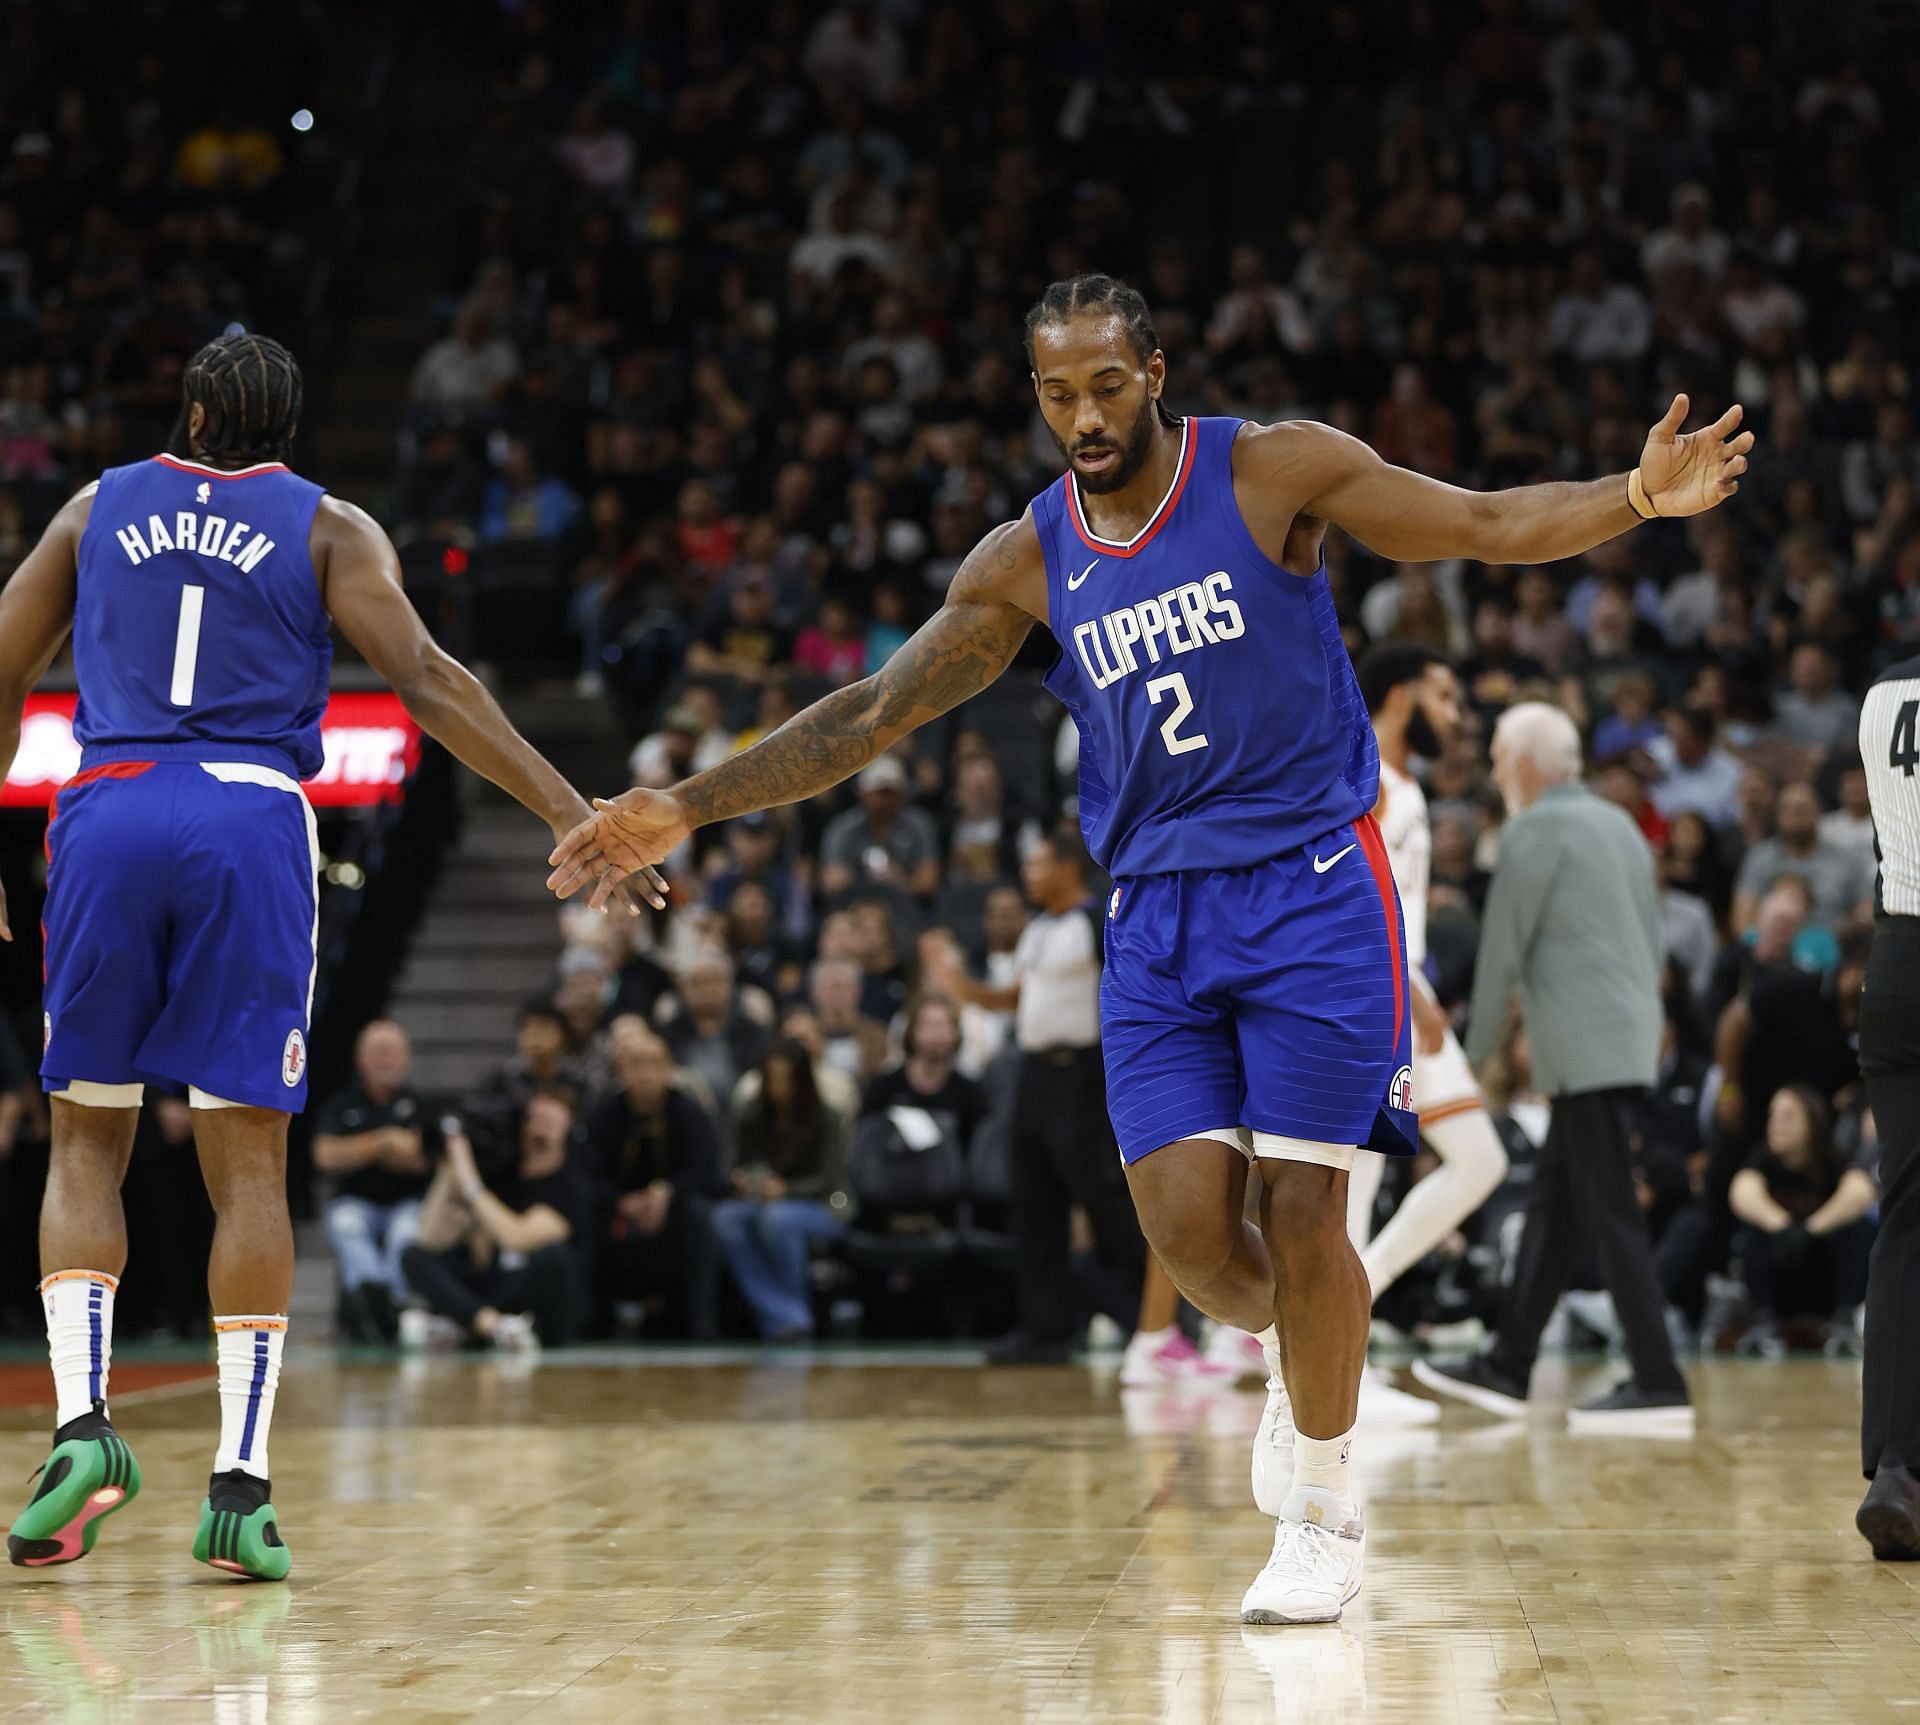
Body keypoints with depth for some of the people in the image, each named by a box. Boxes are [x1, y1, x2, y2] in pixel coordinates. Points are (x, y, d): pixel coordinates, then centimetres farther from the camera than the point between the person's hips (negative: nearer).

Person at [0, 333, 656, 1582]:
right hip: (251, 822, -1)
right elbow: (423, 678, -4)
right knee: (249, 1160, 1)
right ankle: (241, 1488, -4)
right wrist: (567, 810, -8)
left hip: (106, 813, 1)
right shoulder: (329, 529, 10)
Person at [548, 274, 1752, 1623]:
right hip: (1156, 914, 3)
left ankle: (1328, 1512, 11)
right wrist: (687, 811, 3)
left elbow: (1490, 525, -8)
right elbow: (873, 715, 8)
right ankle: (1290, 1351, 28)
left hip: (1311, 883, -3)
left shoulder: (1271, 470, -5)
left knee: (1301, 1206, -6)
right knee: (1187, 1225, -7)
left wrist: (1637, 498, -25)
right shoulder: (1027, 563, 5)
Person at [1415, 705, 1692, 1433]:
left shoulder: (1534, 832, -8)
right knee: (1553, 1208, 13)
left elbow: (1503, 948, -6)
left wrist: (1476, 1051, 5)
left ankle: (1659, 1385, -12)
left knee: (1611, 1215, -9)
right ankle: (1507, 1367, 18)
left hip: (1586, 1050, -9)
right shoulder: (1618, 823, 18)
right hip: (1628, 1039, 9)